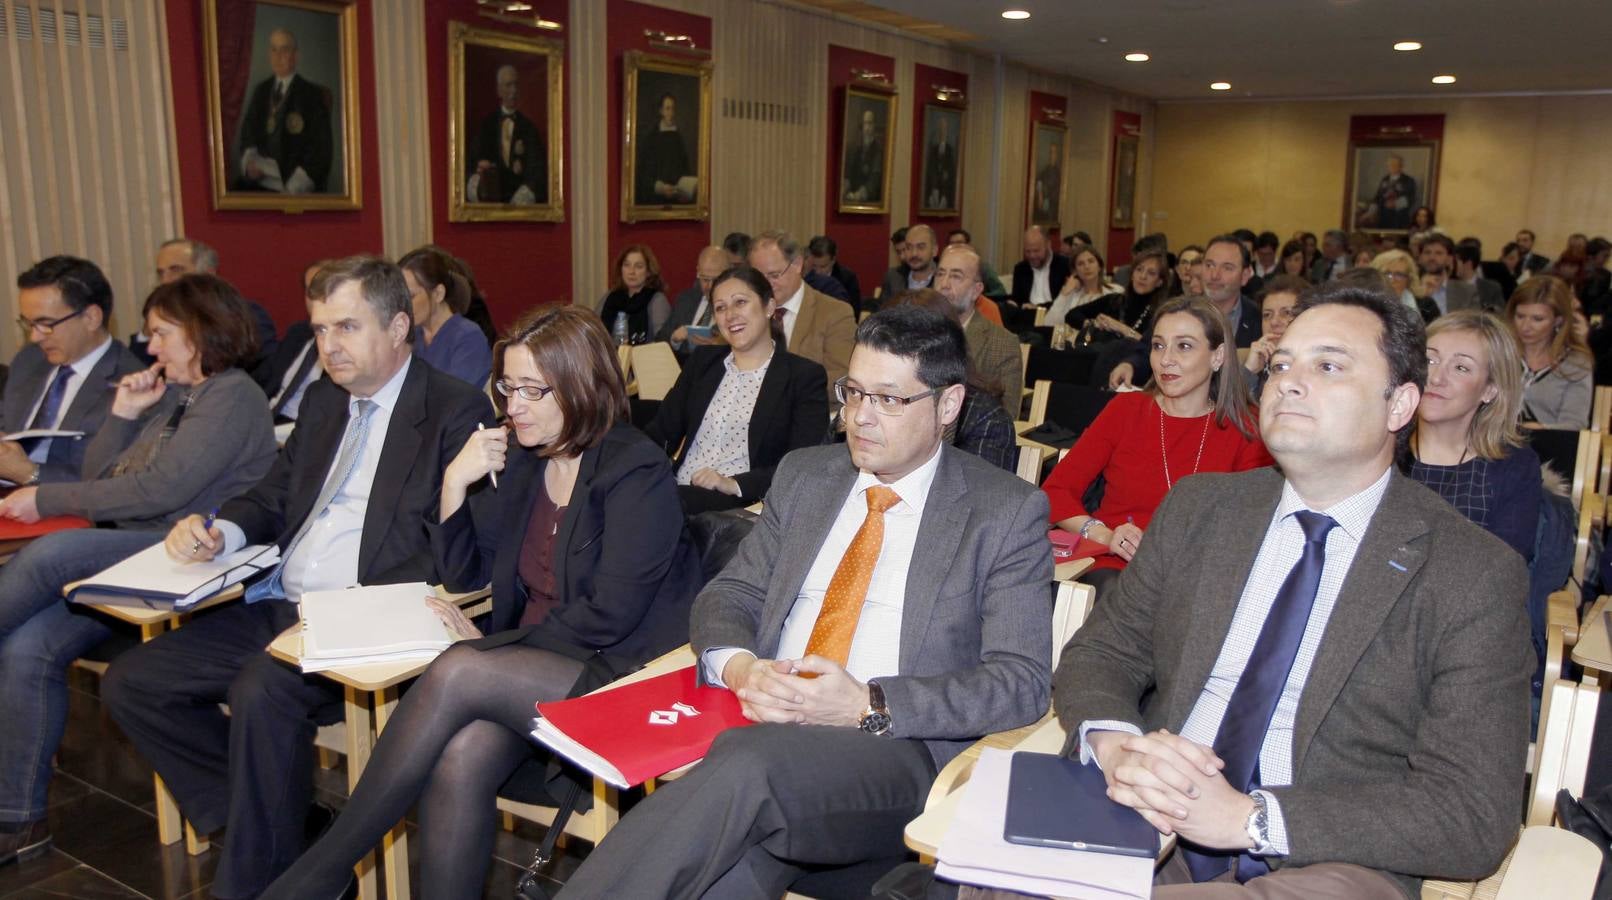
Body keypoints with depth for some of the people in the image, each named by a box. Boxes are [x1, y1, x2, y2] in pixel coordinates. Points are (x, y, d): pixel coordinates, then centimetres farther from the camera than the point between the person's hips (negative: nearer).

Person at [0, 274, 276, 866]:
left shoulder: (233, 396, -7)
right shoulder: (172, 394, 22)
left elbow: (161, 490, -17)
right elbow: (98, 479, 21)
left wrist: (48, 500, -10)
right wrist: (123, 414, 7)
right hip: (125, 553, 8)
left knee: (52, 552, -30)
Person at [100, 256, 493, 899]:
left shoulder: (457, 412, -9)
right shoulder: (322, 400, 17)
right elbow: (273, 499, 24)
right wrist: (218, 531, 1)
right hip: (279, 605, 9)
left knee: (261, 692, -32)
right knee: (129, 683, 2)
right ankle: (250, 814, 12)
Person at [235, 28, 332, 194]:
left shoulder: (312, 94, -1)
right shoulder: (261, 90, 15)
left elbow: (321, 150, -6)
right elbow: (246, 136, 18)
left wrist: (292, 188, -14)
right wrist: (249, 161, -4)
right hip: (261, 179, 5)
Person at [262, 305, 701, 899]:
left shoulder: (636, 471, -10)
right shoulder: (518, 460, 11)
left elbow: (608, 616, -15)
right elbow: (462, 575, 14)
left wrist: (490, 646, -11)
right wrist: (455, 482, -2)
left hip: (615, 674, -6)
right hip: (531, 667, 6)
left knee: (457, 673, -26)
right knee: (459, 761, -26)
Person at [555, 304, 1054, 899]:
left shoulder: (1008, 512, 2)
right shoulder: (803, 476, 16)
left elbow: (1021, 681, -4)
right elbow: (728, 596, 16)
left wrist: (869, 705, -18)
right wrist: (739, 666, -9)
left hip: (899, 749, -3)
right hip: (764, 721, 3)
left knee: (745, 763, -34)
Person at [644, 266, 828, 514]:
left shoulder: (805, 377, 3)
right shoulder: (701, 361, 19)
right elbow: (662, 428, 13)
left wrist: (734, 484, -20)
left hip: (741, 505, -3)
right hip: (677, 490, 4)